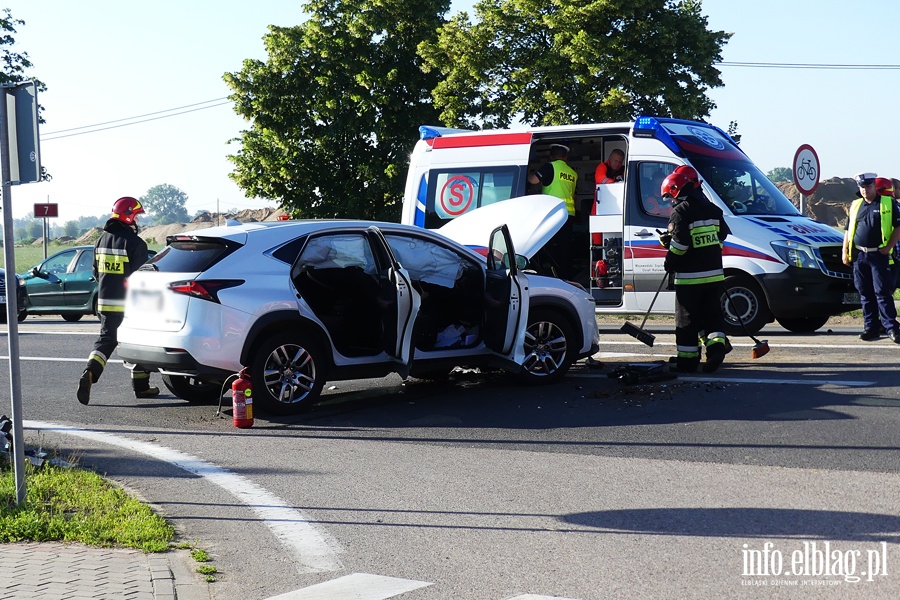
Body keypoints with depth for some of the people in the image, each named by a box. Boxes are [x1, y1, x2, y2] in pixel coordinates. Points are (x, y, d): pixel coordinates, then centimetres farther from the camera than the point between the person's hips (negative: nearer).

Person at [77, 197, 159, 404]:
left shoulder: (102, 240, 10)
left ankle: (89, 374, -16)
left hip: (105, 302, 6)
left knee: (105, 340, 7)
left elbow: (96, 272, 17)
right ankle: (141, 386, 16)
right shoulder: (134, 243, -13)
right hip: (129, 305, -6)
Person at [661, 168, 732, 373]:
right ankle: (716, 344, -5)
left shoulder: (680, 212, -13)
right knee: (712, 314, 15)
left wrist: (670, 262, -6)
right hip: (714, 273, 6)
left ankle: (688, 359, 7)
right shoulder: (712, 209, 10)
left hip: (689, 276, -6)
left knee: (687, 318, 3)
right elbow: (723, 234, 19)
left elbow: (679, 242, -21)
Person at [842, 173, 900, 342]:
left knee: (882, 293, -8)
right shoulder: (855, 205, 14)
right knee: (865, 294, 6)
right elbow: (848, 229, 19)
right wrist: (844, 251, 10)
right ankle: (870, 328, 12)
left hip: (879, 254, -4)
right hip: (858, 255, 5)